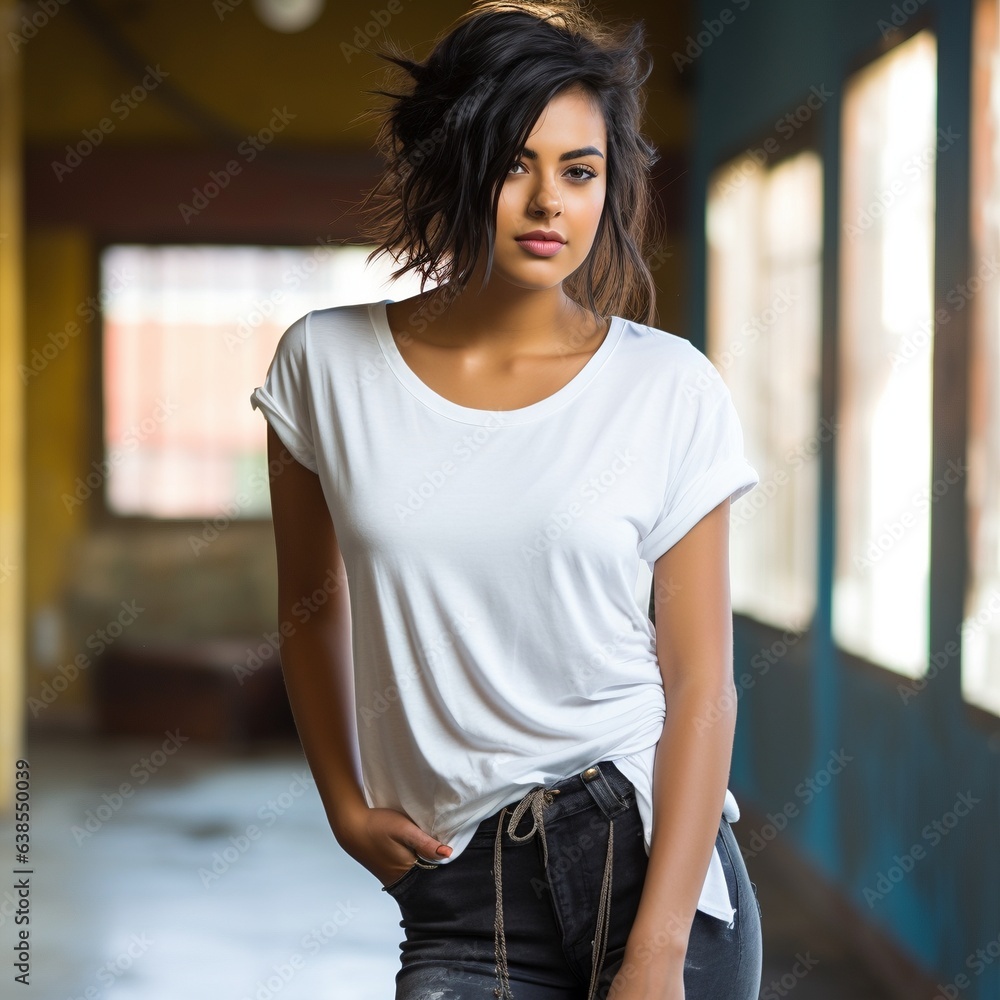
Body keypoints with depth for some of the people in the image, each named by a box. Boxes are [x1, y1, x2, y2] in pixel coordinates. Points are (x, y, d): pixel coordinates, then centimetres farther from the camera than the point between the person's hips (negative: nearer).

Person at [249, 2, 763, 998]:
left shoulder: (670, 389, -3)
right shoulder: (327, 364, 2)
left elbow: (701, 681, -5)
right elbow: (311, 607, 16)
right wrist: (345, 805, 9)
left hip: (648, 857, -1)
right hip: (462, 900, 1)